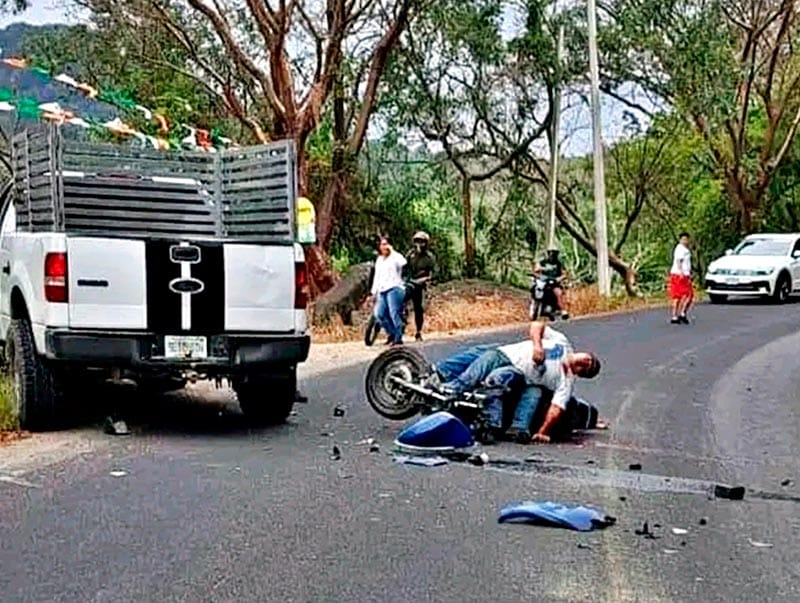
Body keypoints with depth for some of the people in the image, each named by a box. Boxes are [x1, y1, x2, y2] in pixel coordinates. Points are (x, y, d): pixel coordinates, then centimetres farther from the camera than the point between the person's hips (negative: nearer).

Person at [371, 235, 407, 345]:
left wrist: (392, 251, -15)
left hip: (394, 288, -7)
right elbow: (377, 276, 27)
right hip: (382, 291, 7)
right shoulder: (379, 259, 23)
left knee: (394, 313, -13)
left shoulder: (395, 256, 2)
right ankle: (392, 333, 12)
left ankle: (398, 338, -10)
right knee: (379, 314, -2)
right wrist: (374, 292, 23)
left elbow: (402, 262, -22)